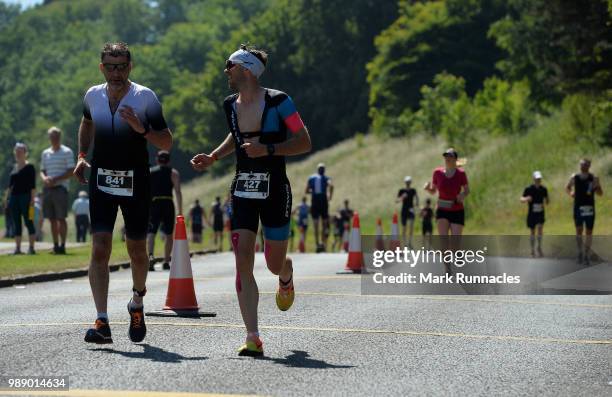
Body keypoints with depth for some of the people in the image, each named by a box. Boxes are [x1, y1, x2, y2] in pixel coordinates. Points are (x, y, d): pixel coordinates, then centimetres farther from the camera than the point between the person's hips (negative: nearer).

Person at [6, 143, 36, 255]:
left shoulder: (29, 167, -4)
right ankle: (17, 247, 6)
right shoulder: (14, 167, 15)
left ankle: (31, 247, -4)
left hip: (25, 197, -7)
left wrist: (32, 200, -14)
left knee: (28, 222, -5)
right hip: (14, 198, 7)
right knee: (16, 224, 5)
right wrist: (8, 198, 13)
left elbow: (33, 186, -8)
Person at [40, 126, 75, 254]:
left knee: (61, 218, -7)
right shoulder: (45, 153, 16)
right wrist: (44, 178, -4)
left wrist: (55, 179, -15)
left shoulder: (67, 152, -1)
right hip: (47, 188, 5)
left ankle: (62, 245, -4)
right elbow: (42, 170, 20)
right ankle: (55, 245, 10)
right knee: (52, 219, 5)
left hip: (60, 187, -5)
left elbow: (71, 172, -6)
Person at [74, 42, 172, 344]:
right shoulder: (93, 96, 2)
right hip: (102, 181, 2)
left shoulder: (145, 98, -9)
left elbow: (166, 143, -11)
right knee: (100, 247, -12)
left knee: (136, 250, 9)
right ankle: (102, 322, -17)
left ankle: (137, 303, 38)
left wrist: (142, 129, -28)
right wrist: (82, 156, 12)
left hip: (135, 183, -2)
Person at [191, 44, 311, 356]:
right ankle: (253, 338, -10)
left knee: (274, 265, 5)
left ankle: (286, 276, 46)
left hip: (275, 191, -4)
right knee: (243, 263, -10)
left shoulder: (278, 102, -11)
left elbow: (304, 143, -10)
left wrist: (267, 149, -22)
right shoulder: (230, 105, 6)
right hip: (243, 192, 4)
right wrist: (212, 158, 14)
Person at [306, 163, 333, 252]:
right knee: (325, 224, 9)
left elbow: (307, 191, 5)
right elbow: (331, 185, -18)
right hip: (323, 201, -1)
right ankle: (323, 243, 0)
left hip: (314, 201, 1)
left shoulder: (311, 178, 8)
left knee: (316, 225, 3)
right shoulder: (326, 178, 2)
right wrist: (330, 196, -6)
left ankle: (317, 244, -6)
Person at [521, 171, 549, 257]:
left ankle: (539, 246, -2)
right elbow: (521, 199, -12)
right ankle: (532, 250, 20)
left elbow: (546, 200, 12)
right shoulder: (528, 189, -8)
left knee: (540, 227, -18)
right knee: (532, 231, 6)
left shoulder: (543, 189, 1)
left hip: (540, 212, 1)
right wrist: (526, 199, -35)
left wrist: (546, 201, -13)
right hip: (531, 213, -1)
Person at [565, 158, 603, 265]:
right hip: (578, 207, 0)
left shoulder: (594, 179, -2)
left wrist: (595, 189, -19)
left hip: (590, 208, 0)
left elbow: (601, 193, 3)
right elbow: (567, 187, 19)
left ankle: (587, 255, 10)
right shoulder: (574, 178, 2)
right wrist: (570, 193, -2)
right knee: (579, 231, 0)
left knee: (589, 232, 2)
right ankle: (580, 252, 14)